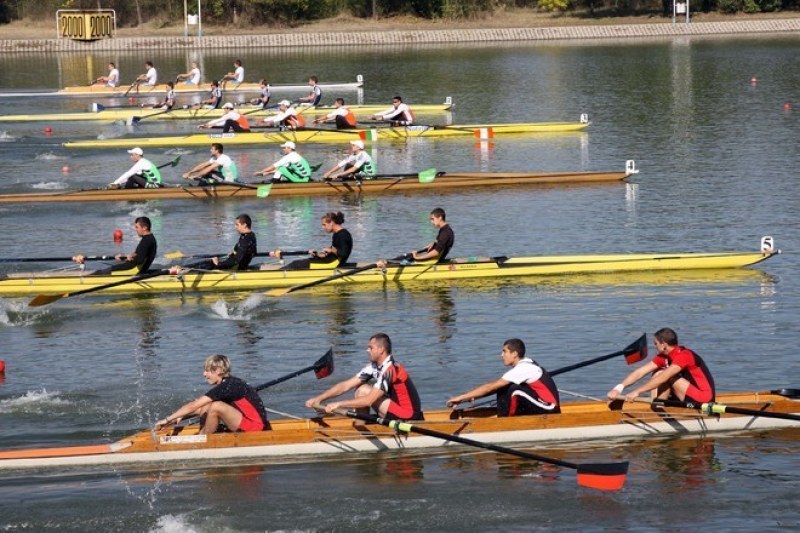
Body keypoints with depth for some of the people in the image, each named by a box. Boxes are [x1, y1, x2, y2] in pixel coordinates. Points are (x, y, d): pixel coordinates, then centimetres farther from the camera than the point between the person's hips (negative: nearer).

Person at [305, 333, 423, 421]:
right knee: (361, 390, 5)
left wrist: (339, 404, -24)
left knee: (364, 391, -15)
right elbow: (346, 385, 3)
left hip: (408, 418, -9)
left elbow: (369, 400, -26)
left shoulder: (390, 370, -22)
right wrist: (319, 398, -5)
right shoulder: (374, 367, 5)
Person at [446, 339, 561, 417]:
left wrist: (461, 397, -18)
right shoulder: (525, 364, 9)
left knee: (515, 390, -26)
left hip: (549, 408, -9)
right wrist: (473, 395, 2)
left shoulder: (523, 369, -21)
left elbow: (491, 387, -21)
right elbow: (496, 387, 13)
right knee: (502, 390, 4)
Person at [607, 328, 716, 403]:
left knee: (668, 377, -21)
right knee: (658, 374, -1)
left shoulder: (684, 355, -22)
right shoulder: (663, 357, 3)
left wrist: (637, 392, -34)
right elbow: (640, 372, -3)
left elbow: (663, 378, -32)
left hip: (704, 399, -8)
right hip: (689, 393, 8)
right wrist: (618, 388, -15)